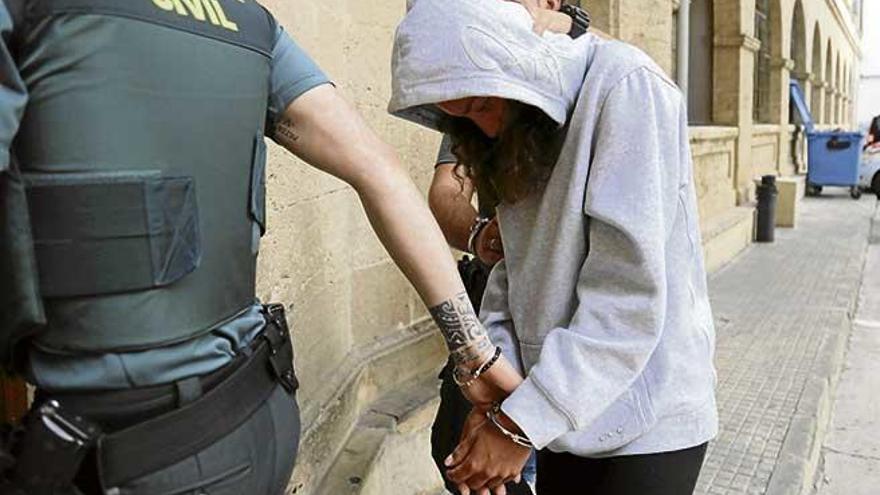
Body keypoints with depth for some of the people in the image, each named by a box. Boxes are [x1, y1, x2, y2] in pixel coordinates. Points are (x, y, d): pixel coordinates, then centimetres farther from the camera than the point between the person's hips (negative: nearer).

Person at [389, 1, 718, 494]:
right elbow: (517, 269, 3)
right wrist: (493, 396, -8)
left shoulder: (625, 85, -16)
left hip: (645, 422, -6)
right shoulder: (519, 128, 6)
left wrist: (522, 422, -20)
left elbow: (628, 294, -22)